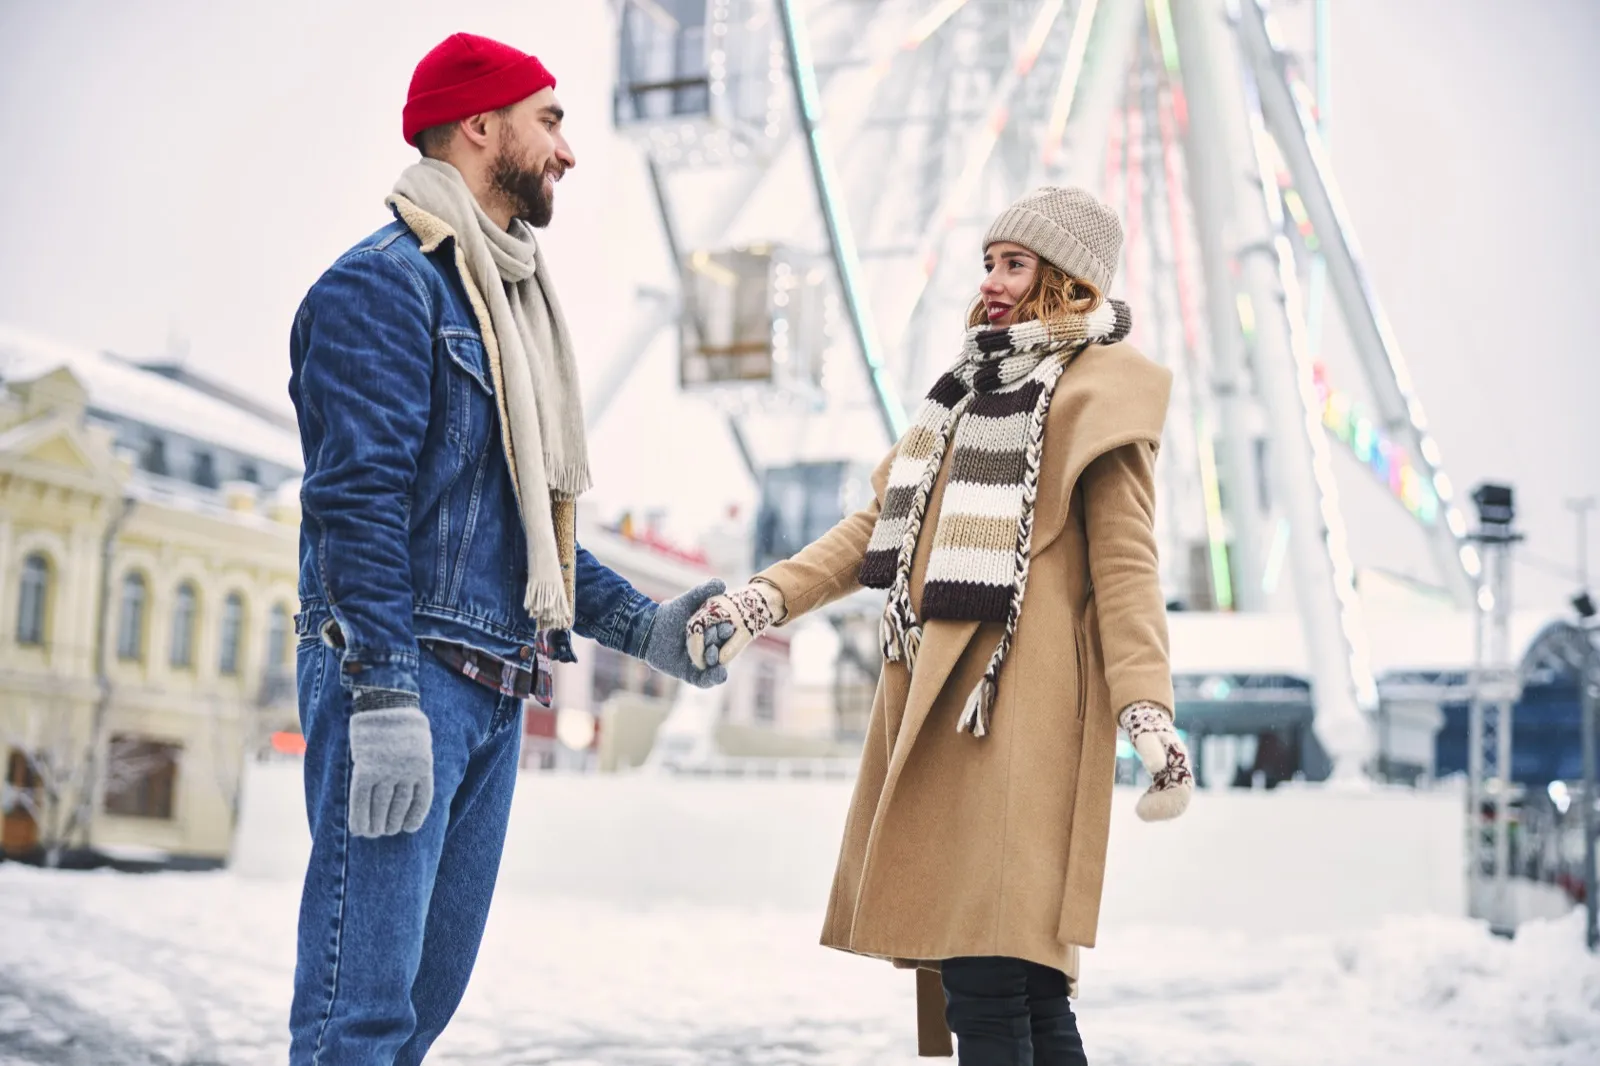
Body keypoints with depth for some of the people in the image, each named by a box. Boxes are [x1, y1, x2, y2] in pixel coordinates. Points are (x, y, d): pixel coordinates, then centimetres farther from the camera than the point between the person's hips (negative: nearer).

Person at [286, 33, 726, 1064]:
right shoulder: (386, 282, -8)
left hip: (493, 692, 9)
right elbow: (358, 501, -17)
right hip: (397, 674, -9)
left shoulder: (510, 300, 21)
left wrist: (643, 626, 17)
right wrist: (384, 700, -23)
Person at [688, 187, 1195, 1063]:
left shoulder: (1100, 391, 0)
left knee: (988, 982, -12)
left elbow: (1124, 565, -7)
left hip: (1015, 710, -8)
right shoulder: (971, 386, 25)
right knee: (1026, 991, 11)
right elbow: (883, 523, 21)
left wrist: (1147, 712, -19)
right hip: (934, 701, 8)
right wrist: (767, 599, 9)